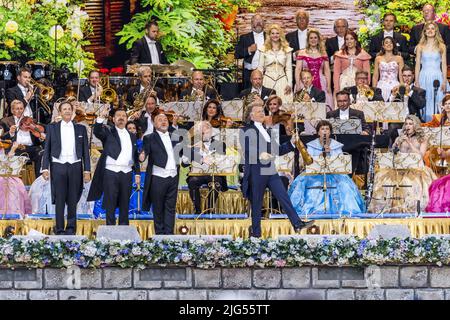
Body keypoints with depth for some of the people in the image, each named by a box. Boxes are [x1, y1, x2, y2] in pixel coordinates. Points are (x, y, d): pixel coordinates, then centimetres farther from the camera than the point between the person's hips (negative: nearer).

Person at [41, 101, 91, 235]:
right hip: (58, 167, -1)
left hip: (75, 167, 1)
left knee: (73, 200, 3)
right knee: (59, 200, -2)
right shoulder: (52, 128, 8)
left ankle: (71, 228, 10)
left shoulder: (81, 129, 10)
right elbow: (47, 149, 6)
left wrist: (87, 170, 2)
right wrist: (45, 168, -3)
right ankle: (59, 229, 1)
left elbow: (85, 151, 9)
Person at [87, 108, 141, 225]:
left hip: (127, 174, 4)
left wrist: (137, 173, 11)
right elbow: (97, 132, -18)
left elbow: (135, 157, 18)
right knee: (110, 205, -1)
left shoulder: (132, 136, 17)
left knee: (125, 206, 7)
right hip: (111, 173, -4)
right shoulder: (108, 132, 4)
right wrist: (101, 118, -34)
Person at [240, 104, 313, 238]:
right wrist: (260, 155, -30)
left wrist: (292, 144, 9)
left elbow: (277, 150, 22)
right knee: (256, 204, 0)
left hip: (271, 171, 6)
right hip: (256, 172, -6)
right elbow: (246, 151, -15)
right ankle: (255, 233, 8)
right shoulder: (246, 131, 0)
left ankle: (297, 224, -5)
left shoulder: (266, 131, 21)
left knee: (284, 197, -3)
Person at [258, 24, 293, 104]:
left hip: (282, 81, 0)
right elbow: (260, 67, 8)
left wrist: (289, 84, -1)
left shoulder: (287, 50, 6)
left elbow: (289, 68, 7)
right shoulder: (264, 49, 5)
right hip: (268, 80, 0)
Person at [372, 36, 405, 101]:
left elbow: (401, 76, 5)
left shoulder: (398, 58, 7)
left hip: (394, 87, -1)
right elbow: (375, 77, 11)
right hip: (381, 87, 1)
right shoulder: (378, 59, 11)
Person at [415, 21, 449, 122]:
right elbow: (417, 65, 7)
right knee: (425, 103, -1)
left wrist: (444, 81, -4)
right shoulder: (420, 46, 7)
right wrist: (416, 81, 0)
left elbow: (444, 65, 4)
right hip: (424, 78, 1)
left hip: (437, 77, 0)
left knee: (438, 103, -3)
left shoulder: (441, 46, 5)